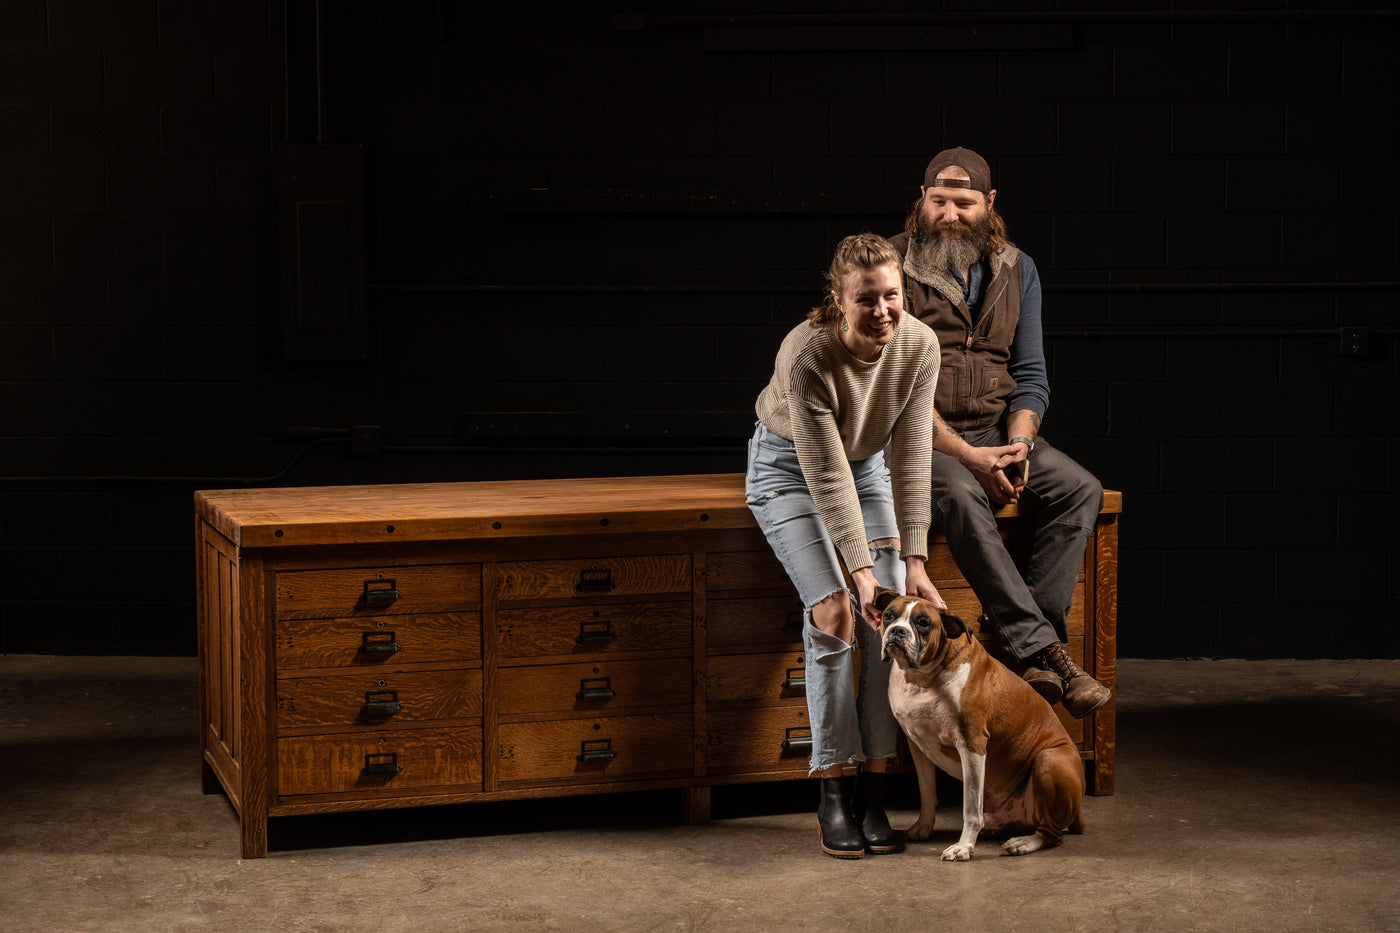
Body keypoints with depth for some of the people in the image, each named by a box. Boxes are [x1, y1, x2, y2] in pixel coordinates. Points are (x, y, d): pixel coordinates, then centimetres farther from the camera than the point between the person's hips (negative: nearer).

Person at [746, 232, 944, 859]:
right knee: (833, 610, -20)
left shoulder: (919, 347, -23)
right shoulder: (806, 357, -34)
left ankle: (872, 791, -7)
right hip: (789, 470, -4)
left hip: (865, 465, 4)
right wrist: (861, 570, -34)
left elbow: (911, 458, -19)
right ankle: (833, 796, -11)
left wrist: (913, 560, -24)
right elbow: (826, 476, -32)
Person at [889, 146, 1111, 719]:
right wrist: (964, 454, -19)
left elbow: (1031, 375, 11)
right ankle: (1044, 650, -37)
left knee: (1080, 489, -22)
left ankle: (1028, 642, -29)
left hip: (997, 431, 5)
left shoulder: (1017, 271, 11)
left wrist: (1018, 443, -11)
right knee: (960, 496, -37)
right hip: (916, 435, -5)